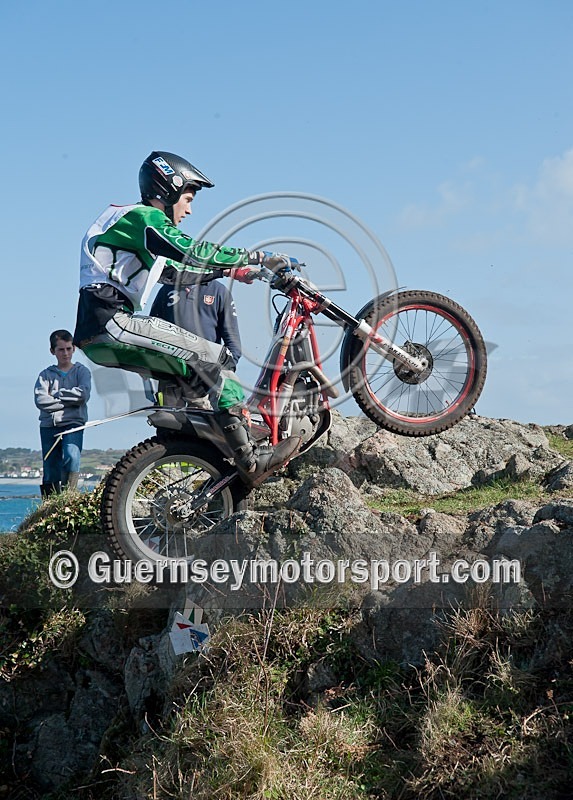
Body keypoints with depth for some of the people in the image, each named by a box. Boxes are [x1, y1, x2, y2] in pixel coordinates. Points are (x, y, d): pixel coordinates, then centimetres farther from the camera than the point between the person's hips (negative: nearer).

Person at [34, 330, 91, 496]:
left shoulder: (81, 371, 12)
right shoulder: (46, 374, 14)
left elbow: (83, 394, -7)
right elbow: (40, 400, -4)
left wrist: (57, 394, -2)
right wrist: (70, 401, -7)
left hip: (73, 423, -2)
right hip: (49, 425, 2)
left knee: (71, 457, -29)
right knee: (50, 473, 0)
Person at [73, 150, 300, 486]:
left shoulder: (129, 220, 28)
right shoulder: (143, 217, -3)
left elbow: (175, 273, 31)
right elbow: (193, 251, -16)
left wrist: (231, 270, 27)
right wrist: (260, 256, -13)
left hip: (98, 338, 10)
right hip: (113, 323, -10)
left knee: (200, 369, 16)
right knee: (217, 360, -13)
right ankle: (251, 459, -18)